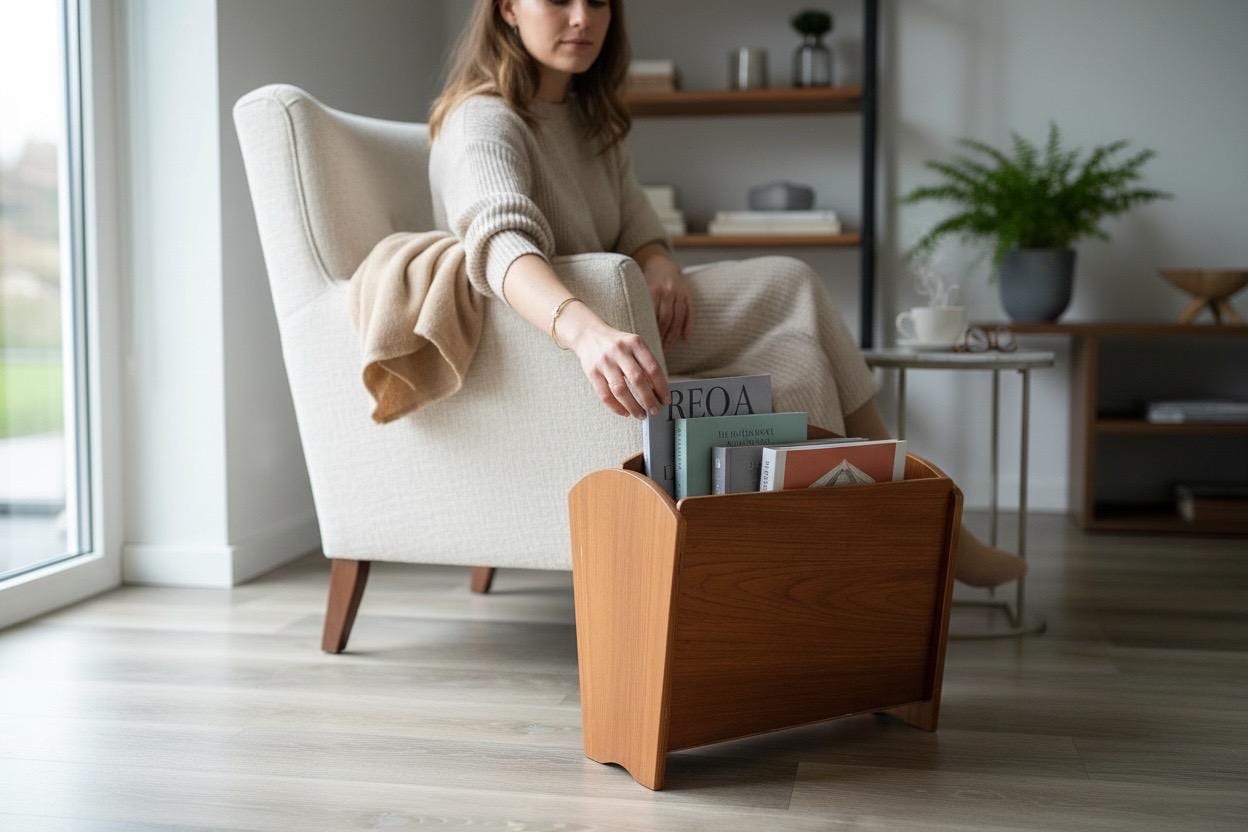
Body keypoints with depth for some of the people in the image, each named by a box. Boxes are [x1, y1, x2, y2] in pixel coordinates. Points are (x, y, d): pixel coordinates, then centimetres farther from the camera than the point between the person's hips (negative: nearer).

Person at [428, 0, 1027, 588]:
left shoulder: (587, 112, 9)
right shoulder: (483, 123, -18)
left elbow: (632, 217, 8)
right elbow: (500, 242, -38)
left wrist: (658, 265, -18)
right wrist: (588, 331, -58)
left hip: (603, 317, 8)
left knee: (793, 357, -14)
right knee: (789, 287, -16)